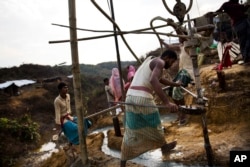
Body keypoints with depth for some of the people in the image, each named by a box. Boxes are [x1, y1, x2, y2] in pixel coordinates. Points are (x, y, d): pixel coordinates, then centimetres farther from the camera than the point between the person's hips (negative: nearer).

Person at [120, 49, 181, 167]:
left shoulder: (150, 60, 28)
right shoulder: (160, 62, -2)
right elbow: (153, 80, -23)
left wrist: (174, 84, 57)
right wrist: (166, 102, -30)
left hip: (130, 96, 8)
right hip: (143, 98, -8)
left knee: (130, 131, 11)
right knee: (154, 124, 18)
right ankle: (164, 147, 44)